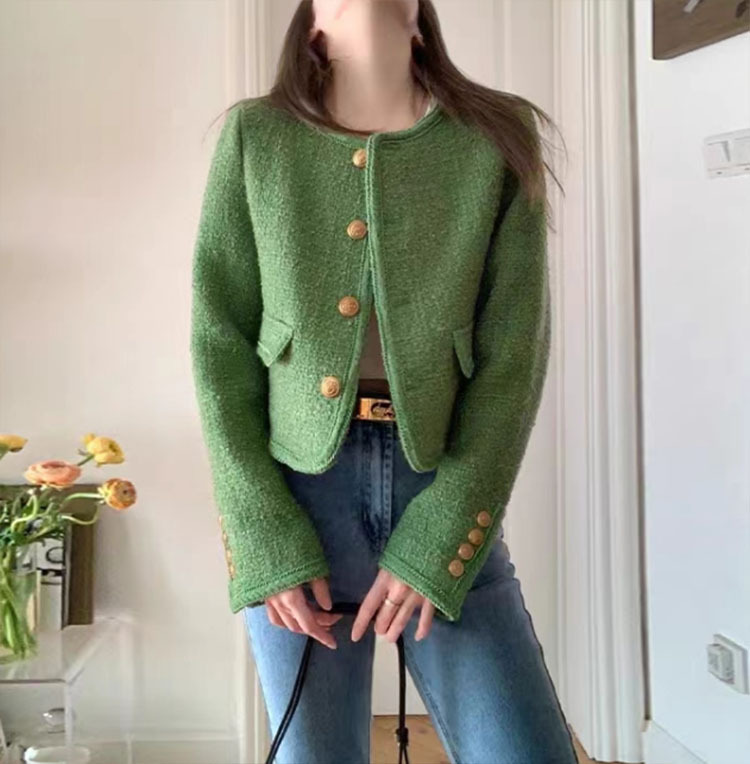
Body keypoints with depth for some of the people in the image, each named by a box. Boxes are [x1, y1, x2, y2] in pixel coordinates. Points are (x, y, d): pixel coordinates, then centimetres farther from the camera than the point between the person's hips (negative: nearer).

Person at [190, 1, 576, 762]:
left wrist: (436, 538, -9)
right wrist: (266, 536, -8)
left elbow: (515, 355, -3)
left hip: (441, 490, 1)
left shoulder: (499, 137, 2)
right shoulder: (254, 136, 3)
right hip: (294, 490, 0)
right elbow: (218, 341, 0)